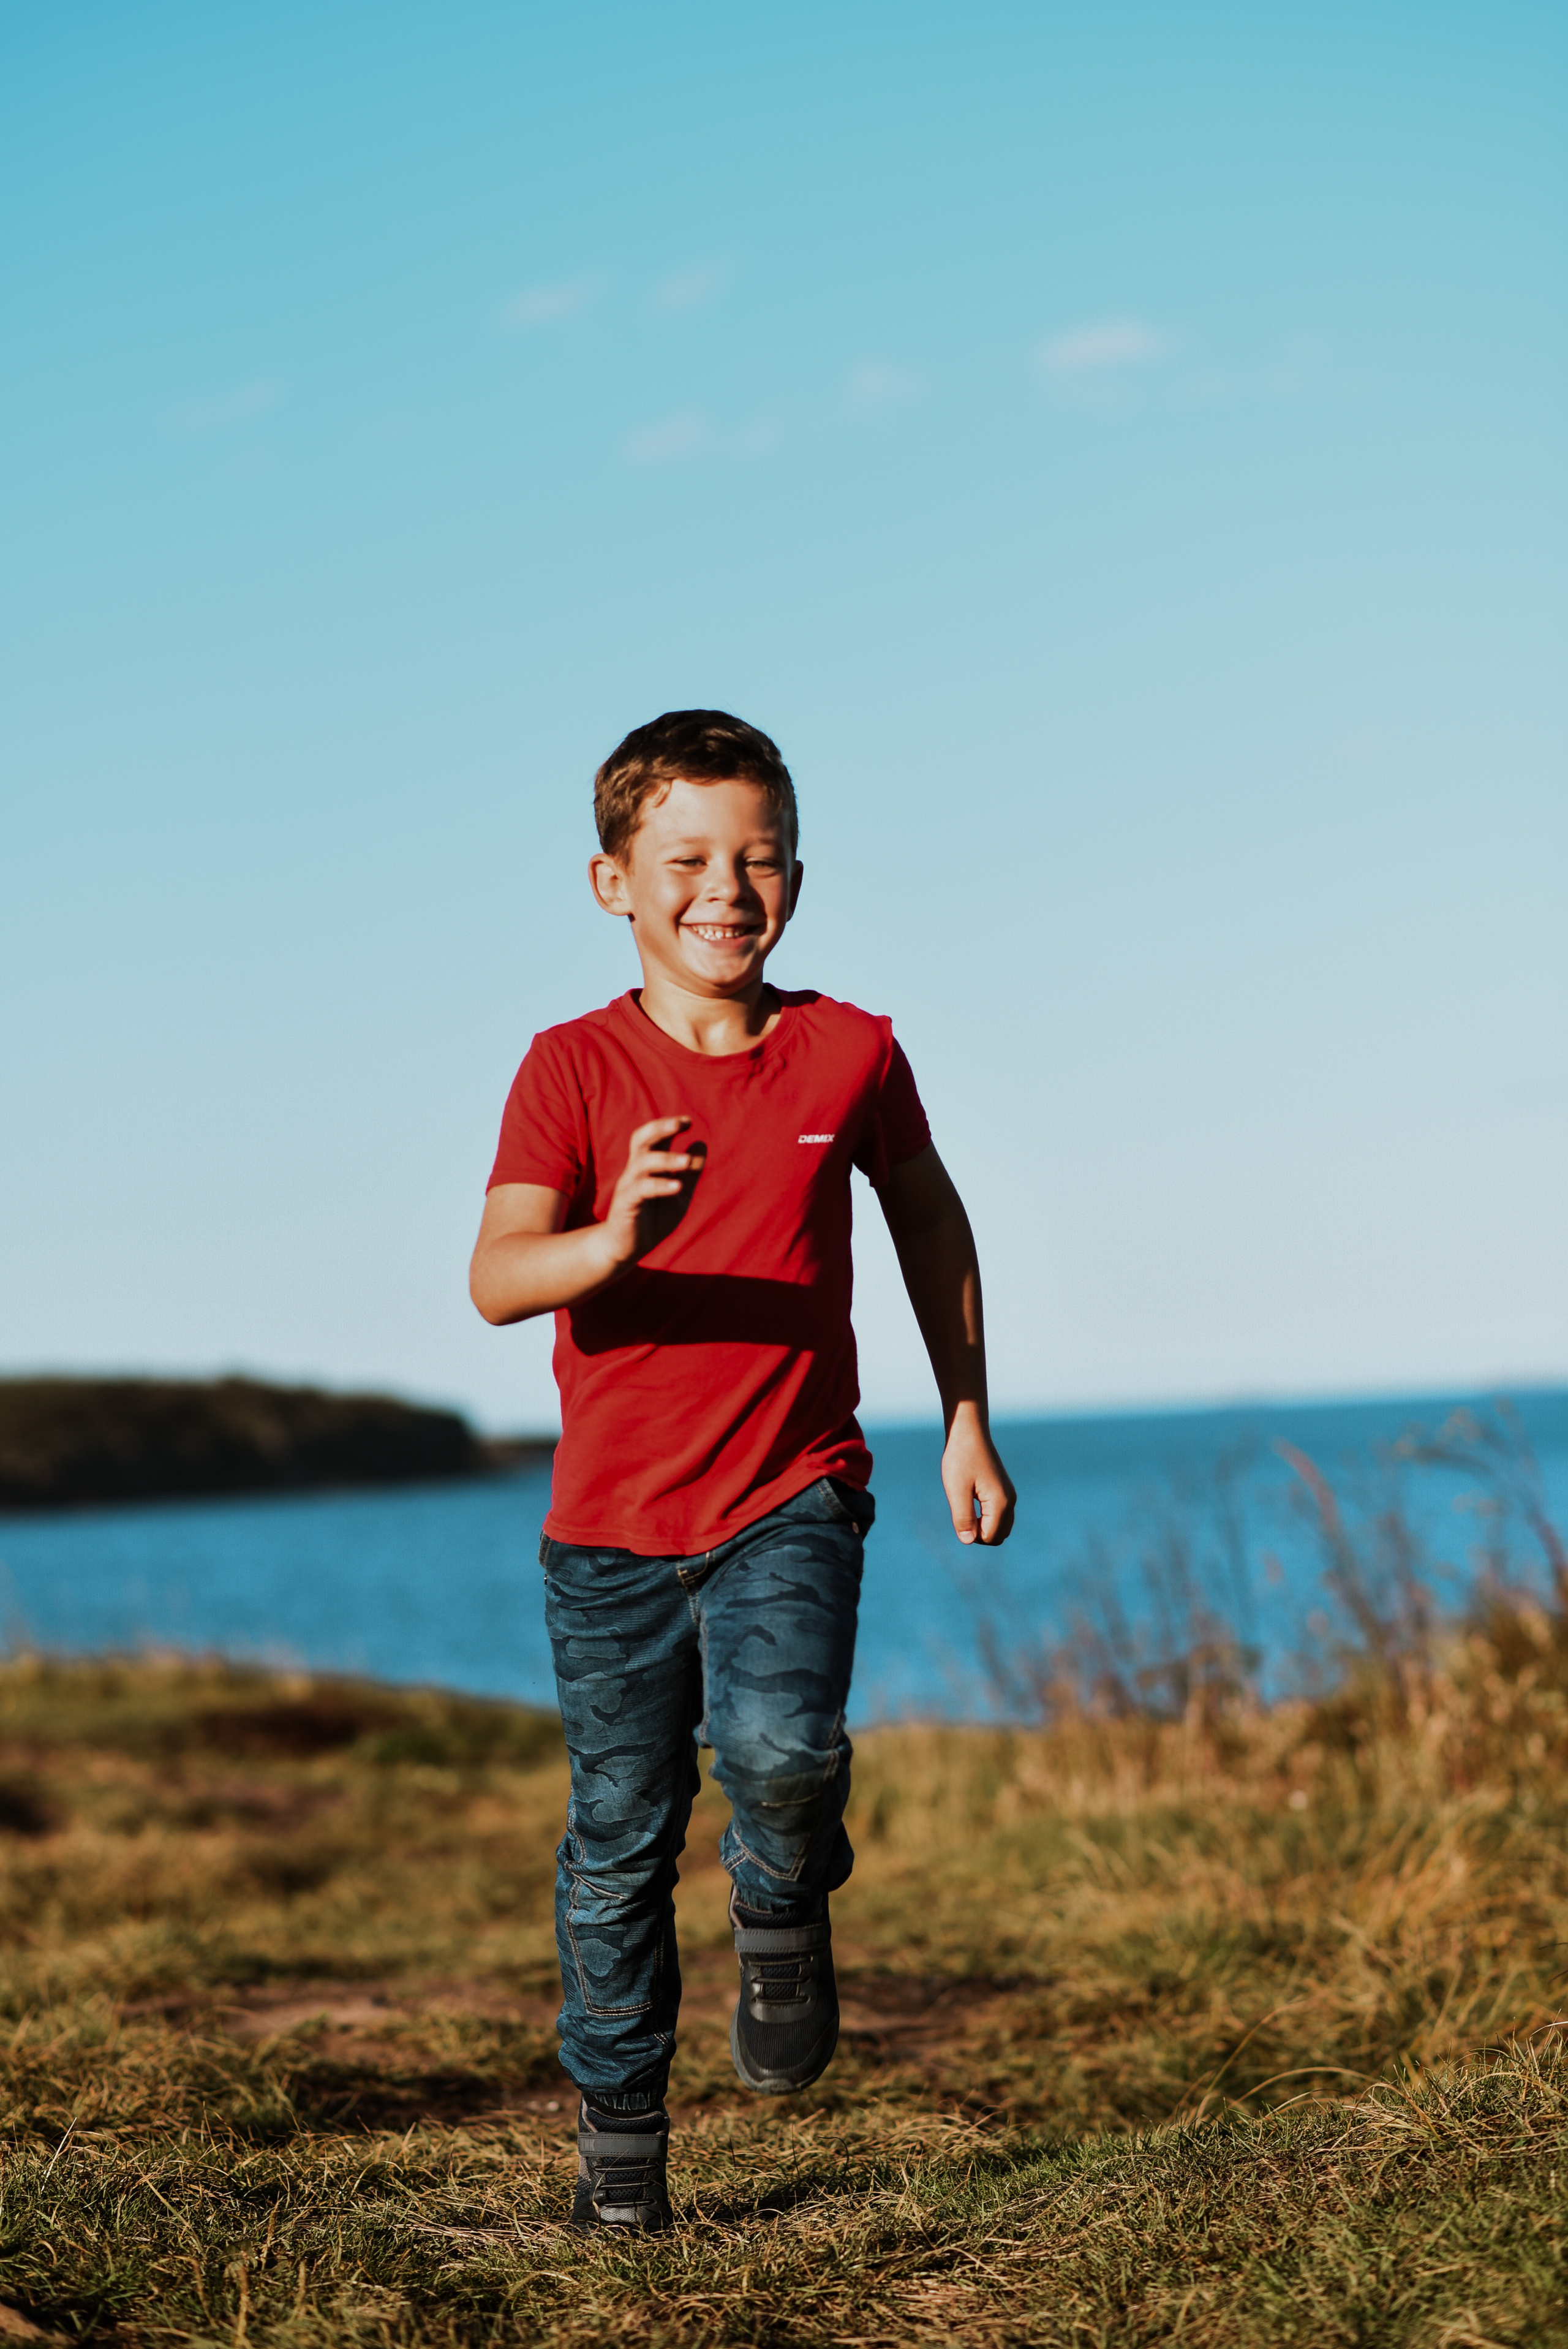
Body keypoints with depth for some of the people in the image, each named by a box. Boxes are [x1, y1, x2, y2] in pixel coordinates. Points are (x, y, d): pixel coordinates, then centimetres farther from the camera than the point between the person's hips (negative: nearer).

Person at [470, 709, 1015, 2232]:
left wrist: (966, 1418, 16)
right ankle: (619, 2123, 29)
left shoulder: (850, 1056, -3)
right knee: (619, 1837, 9)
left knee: (778, 1744, -26)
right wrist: (615, 1240, -41)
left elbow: (929, 1216, 16)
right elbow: (497, 1279, -20)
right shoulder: (574, 1069, -8)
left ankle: (783, 1907, 8)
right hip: (613, 1520, 0)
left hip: (791, 1493, 0)